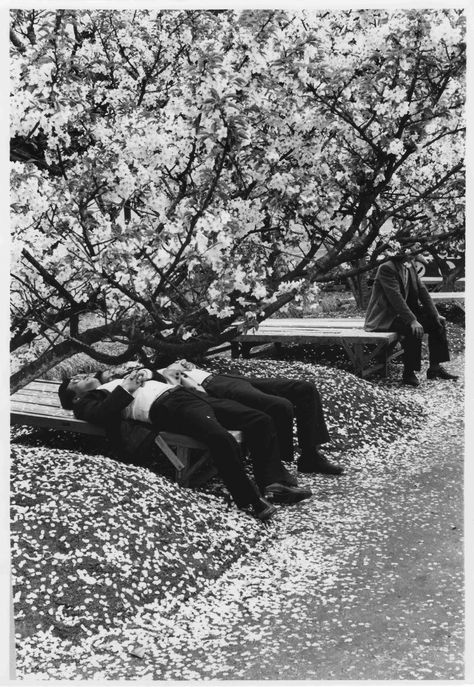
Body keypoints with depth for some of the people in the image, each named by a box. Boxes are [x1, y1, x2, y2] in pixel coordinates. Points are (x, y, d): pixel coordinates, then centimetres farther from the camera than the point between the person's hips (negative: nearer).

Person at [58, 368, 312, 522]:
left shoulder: (118, 380, 36)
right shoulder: (88, 401, 15)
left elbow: (160, 377, 35)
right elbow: (101, 414, -9)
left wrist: (145, 373, 16)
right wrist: (125, 389, -4)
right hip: (165, 407, -8)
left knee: (260, 420, -6)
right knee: (221, 438, -37)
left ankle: (274, 483, -11)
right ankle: (249, 499, -26)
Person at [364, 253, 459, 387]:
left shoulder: (410, 266, 6)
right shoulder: (387, 268, -20)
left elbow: (422, 290, 7)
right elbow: (395, 297, -28)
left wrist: (435, 314, -2)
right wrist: (412, 320, -34)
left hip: (402, 312, 9)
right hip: (384, 318, -9)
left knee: (438, 323, 0)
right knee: (414, 330, -32)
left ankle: (435, 367, 3)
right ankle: (408, 374, -20)